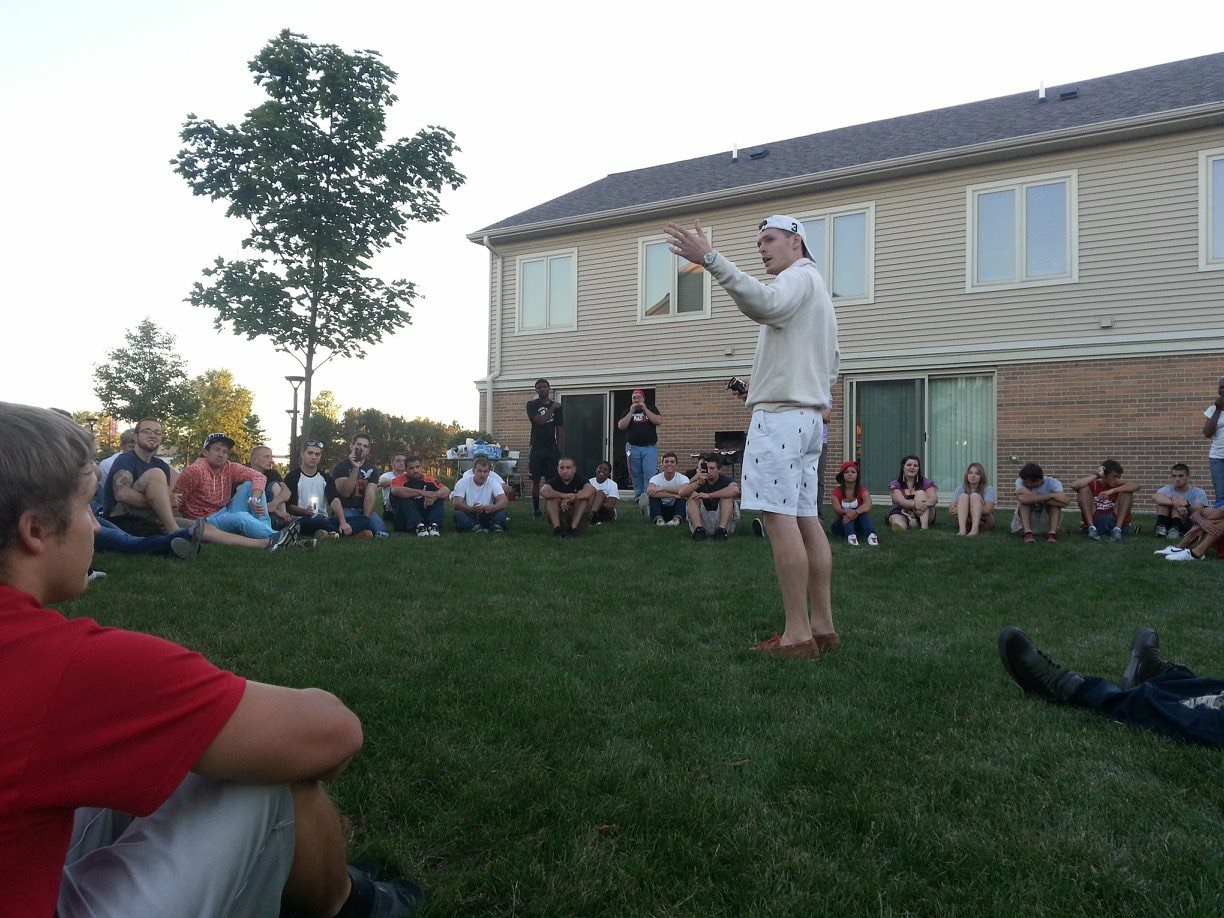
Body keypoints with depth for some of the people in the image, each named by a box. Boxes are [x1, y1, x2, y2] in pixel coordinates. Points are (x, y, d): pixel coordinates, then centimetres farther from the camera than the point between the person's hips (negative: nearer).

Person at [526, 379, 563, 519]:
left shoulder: (557, 406, 8)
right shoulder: (532, 405, 3)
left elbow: (559, 430, 7)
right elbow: (539, 421, -14)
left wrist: (560, 450, 0)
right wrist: (552, 408, -9)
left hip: (552, 449, 1)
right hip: (537, 448, -1)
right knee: (535, 480, 2)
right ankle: (536, 509, 9)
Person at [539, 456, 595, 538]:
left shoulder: (580, 480, -3)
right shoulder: (554, 481, -1)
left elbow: (591, 490, -27)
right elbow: (543, 491, -24)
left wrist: (568, 499, -30)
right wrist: (565, 496, -31)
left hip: (577, 519, -1)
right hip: (558, 519, 1)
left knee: (583, 496, -21)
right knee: (552, 497, -19)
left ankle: (573, 527, -31)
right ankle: (557, 527, -33)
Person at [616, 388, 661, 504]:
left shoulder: (651, 408, 10)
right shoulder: (627, 411, 13)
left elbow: (659, 422, -6)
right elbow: (621, 426, -1)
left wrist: (645, 409, -8)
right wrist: (631, 412, -6)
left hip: (650, 448, -2)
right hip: (633, 448, 2)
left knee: (650, 475, -11)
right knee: (636, 475, 4)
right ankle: (638, 496, 14)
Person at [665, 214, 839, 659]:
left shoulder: (799, 276, -3)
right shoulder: (816, 286, 28)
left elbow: (765, 304, -28)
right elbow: (832, 362, 32)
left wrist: (710, 259, -34)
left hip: (780, 416, -10)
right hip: (809, 416, 10)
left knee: (779, 519, -13)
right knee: (806, 519, 9)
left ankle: (797, 635, -13)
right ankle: (822, 625, 12)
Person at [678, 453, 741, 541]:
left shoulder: (725, 480, -3)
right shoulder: (699, 480, 3)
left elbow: (735, 490, -30)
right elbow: (681, 492, -15)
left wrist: (709, 495, -28)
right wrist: (699, 482, -31)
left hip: (723, 520, -2)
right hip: (701, 521, 2)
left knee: (727, 496, -21)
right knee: (692, 495, -13)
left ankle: (722, 530, -29)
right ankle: (699, 529, -26)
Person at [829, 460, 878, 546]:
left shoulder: (862, 490, -4)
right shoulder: (837, 491, -5)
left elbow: (868, 504, -27)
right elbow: (837, 509, -23)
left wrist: (856, 512, -46)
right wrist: (846, 511, -48)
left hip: (857, 524, 0)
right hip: (841, 524, 0)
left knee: (863, 511, -29)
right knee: (847, 514, -31)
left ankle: (871, 534, -51)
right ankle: (850, 536, -55)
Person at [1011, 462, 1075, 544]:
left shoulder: (1053, 483, -17)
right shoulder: (1020, 482, -17)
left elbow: (1062, 503, -36)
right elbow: (1022, 499, -40)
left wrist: (1036, 498, -33)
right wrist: (1052, 496, -37)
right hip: (1025, 520, 0)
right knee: (1025, 499, -26)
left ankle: (1052, 533, -29)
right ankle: (1027, 532, -32)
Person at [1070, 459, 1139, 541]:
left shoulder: (1118, 484, 4)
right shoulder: (1092, 484, 0)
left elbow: (1136, 485, -18)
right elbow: (1074, 485, -22)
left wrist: (1112, 490, -25)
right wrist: (1097, 475, -16)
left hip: (1115, 521, 1)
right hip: (1094, 521, -1)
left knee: (1127, 491, -10)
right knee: (1084, 489, -14)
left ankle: (1117, 529, -18)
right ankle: (1091, 528, -18)